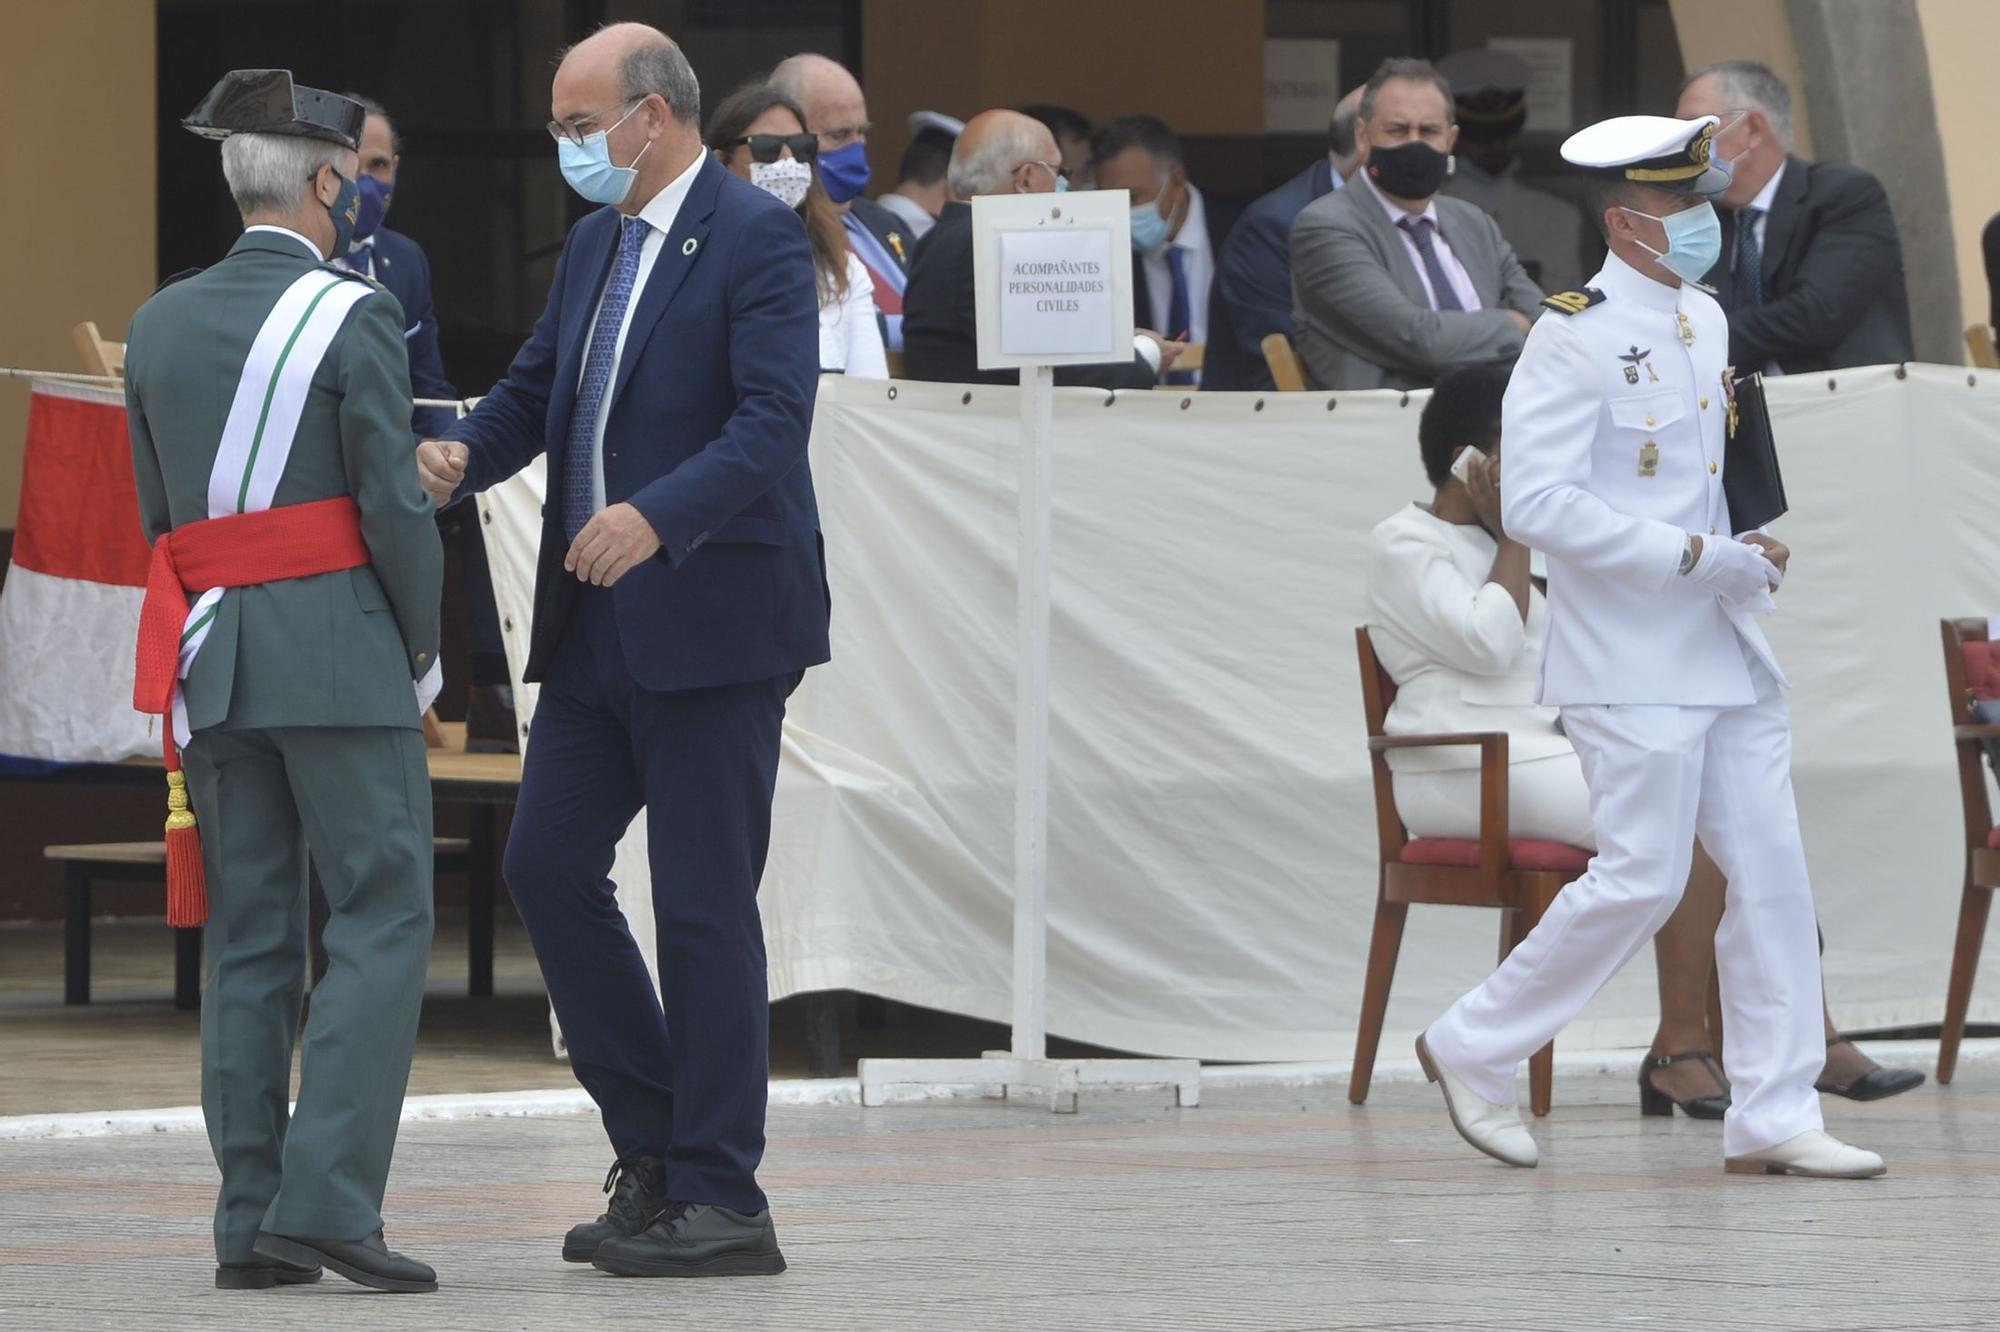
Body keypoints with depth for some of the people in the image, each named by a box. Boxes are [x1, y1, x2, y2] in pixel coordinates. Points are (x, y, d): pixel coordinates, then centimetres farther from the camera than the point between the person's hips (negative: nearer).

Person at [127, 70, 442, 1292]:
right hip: (339, 650, -6)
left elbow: (163, 514, 14)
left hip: (211, 653, 6)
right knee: (381, 921, -4)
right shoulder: (353, 317, -8)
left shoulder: (161, 324, 12)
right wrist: (422, 651, 3)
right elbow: (396, 507, -10)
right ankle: (326, 1199, -15)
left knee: (249, 939, 8)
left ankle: (252, 1222, 5)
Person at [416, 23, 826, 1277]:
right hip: (599, 625, 9)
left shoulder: (757, 237, -11)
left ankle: (721, 1199, 2)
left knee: (704, 903, -5)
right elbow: (537, 385, 18)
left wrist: (658, 515, -34)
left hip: (712, 620, -9)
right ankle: (654, 1150, 17)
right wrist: (466, 452, -5)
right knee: (548, 863, 6)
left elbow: (774, 418, -21)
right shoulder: (596, 243, 15)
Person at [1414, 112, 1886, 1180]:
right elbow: (1536, 503, -20)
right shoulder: (1573, 339, -13)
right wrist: (1697, 559, -19)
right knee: (1643, 877, -7)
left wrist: (1749, 557, 10)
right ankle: (1473, 1049, 10)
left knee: (1772, 873, 3)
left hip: (1726, 652, 8)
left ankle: (1774, 1119, 5)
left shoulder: (1705, 322, 13)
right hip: (1633, 661, -8)